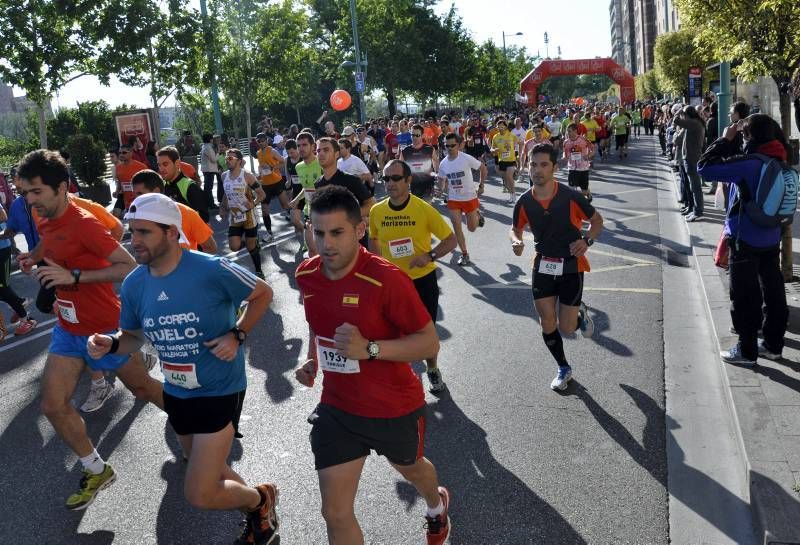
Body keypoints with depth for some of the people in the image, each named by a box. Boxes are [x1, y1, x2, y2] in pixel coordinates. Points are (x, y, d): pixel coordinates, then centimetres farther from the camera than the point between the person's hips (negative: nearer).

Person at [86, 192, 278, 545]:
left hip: (219, 391, -6)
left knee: (199, 496, -7)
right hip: (176, 393, 7)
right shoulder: (133, 284, -6)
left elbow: (263, 294, -8)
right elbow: (134, 336, 9)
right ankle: (258, 513, 52)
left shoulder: (212, 270, -23)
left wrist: (237, 335, -20)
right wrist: (110, 344, -13)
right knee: (208, 471, 24)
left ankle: (260, 499, 25)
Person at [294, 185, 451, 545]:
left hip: (395, 409, -3)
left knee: (410, 469, 28)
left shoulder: (387, 279, -27)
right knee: (335, 513, 2)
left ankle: (437, 507, 67)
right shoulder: (306, 275, -7)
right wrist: (312, 360, -3)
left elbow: (430, 342, -22)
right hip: (337, 409, 3)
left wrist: (370, 349, -35)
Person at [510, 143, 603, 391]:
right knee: (547, 324, 5)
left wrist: (587, 240, -20)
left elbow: (597, 220, -2)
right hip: (543, 266, 3)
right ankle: (564, 369, 29)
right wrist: (516, 241, -13)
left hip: (571, 266, -3)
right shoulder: (524, 202, -8)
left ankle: (580, 312, 36)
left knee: (566, 328, -2)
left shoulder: (570, 196, -17)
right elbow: (516, 228, 10)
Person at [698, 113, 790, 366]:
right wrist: (732, 142, 5)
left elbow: (704, 167, -23)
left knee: (745, 296, 4)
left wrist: (726, 139, -14)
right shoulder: (779, 161, 2)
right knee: (773, 291, 15)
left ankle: (747, 350, 13)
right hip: (772, 238, 7)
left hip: (745, 240, -7)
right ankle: (773, 344, 27)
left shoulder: (750, 163, -22)